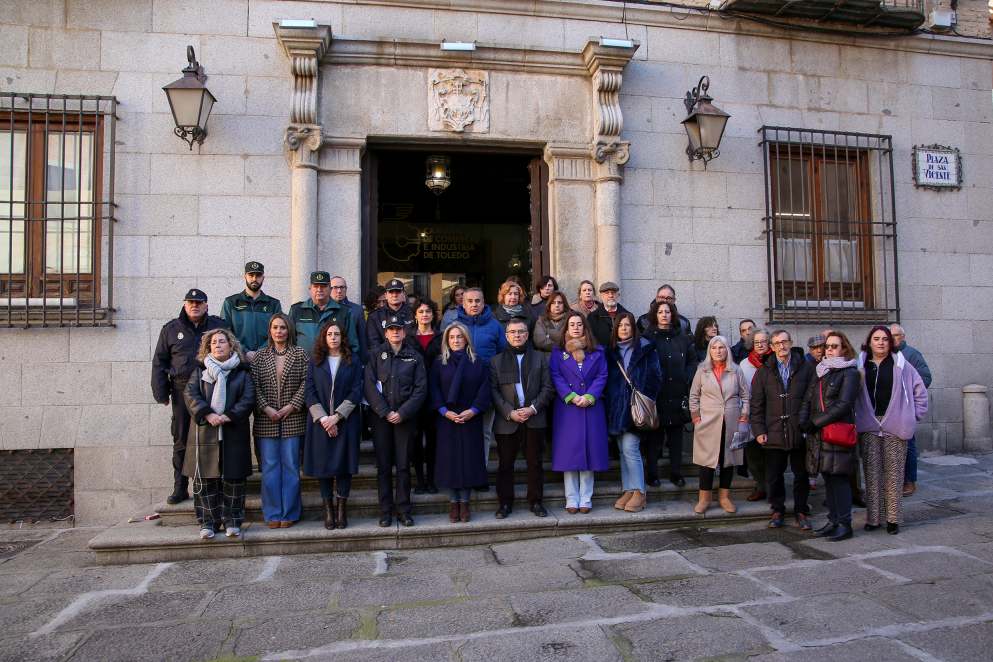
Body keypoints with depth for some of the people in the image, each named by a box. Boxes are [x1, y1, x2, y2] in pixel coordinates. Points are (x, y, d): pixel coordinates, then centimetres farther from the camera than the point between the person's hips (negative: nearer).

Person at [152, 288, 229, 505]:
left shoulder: (219, 326, 7)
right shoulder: (171, 329, 10)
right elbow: (159, 362, 11)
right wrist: (161, 393, 3)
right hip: (183, 391, 1)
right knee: (181, 441, 6)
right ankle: (180, 488, 15)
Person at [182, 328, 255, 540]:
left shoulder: (242, 373, 8)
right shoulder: (200, 370, 11)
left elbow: (248, 399, -2)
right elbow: (190, 394, -2)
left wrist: (229, 416, -16)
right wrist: (207, 414, -16)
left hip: (234, 433, 0)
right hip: (204, 433, 1)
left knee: (233, 478, 2)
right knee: (205, 480, 2)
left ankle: (232, 521, 12)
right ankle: (208, 522, 11)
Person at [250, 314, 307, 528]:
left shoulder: (300, 354, 2)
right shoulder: (260, 356, 6)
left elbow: (306, 382, -3)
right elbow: (254, 385, 1)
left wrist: (292, 406, -11)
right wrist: (266, 408, -9)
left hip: (292, 419, -1)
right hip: (266, 420, 1)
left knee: (290, 466, 4)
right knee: (270, 467, 5)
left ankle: (289, 513, 14)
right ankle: (273, 513, 15)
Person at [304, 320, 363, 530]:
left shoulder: (353, 361, 6)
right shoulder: (315, 361, 8)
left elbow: (356, 392, -2)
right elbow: (310, 392, 2)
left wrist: (337, 416, -11)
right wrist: (322, 418, -11)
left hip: (346, 422, -1)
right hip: (320, 422, 1)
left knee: (343, 466, -1)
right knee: (323, 466, 2)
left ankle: (341, 510, 8)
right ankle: (328, 511, 11)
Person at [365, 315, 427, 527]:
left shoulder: (414, 357, 8)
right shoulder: (375, 355, 6)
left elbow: (421, 388, 0)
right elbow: (369, 386, -2)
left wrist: (403, 413, -10)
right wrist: (385, 412, -11)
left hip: (405, 418, 0)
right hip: (381, 417, 0)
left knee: (404, 466, 2)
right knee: (383, 466, 3)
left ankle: (403, 510, 11)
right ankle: (385, 511, 11)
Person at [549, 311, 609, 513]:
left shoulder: (597, 352, 10)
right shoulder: (558, 352, 7)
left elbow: (602, 376, 3)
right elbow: (556, 377, -2)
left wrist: (589, 397, -12)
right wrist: (572, 397, -14)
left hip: (591, 408, 1)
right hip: (566, 408, -1)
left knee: (589, 450, 2)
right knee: (568, 451, -1)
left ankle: (586, 499, 10)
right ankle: (571, 499, 7)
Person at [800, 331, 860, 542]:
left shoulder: (850, 372, -4)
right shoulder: (820, 371, 17)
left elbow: (843, 404, -13)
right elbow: (808, 400, 12)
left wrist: (815, 422, -14)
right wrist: (804, 422, -5)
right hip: (818, 435, 6)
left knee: (839, 478, -3)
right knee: (828, 479, 11)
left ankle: (844, 524, 5)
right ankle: (834, 521, 19)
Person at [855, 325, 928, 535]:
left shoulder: (901, 365, 3)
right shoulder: (861, 365, 6)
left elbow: (920, 392, 9)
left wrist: (913, 416, 5)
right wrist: (857, 418, 4)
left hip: (894, 426, -1)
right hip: (869, 426, 1)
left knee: (894, 472, 2)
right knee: (871, 471, 3)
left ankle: (893, 518, 11)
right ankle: (873, 517, 10)